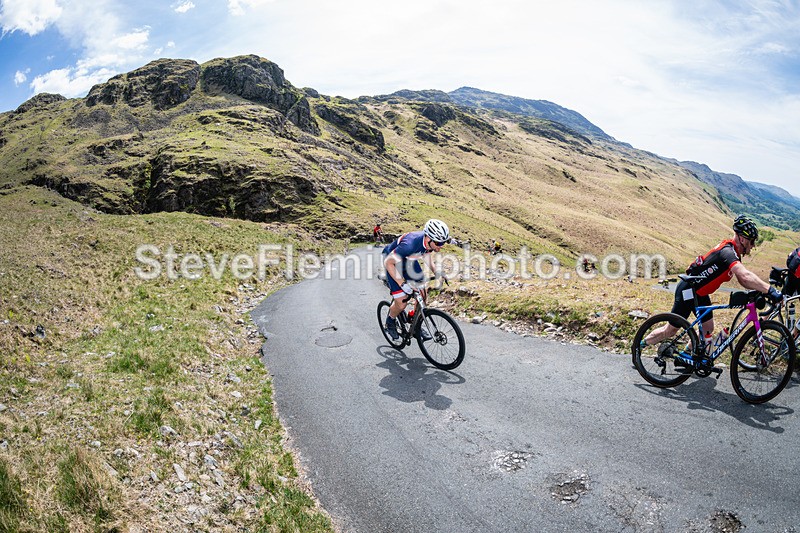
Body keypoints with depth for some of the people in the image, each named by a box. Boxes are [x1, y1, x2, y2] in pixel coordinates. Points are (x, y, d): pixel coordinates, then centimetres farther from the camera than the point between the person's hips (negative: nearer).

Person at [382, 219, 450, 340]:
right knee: (402, 303, -9)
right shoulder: (410, 244, -42)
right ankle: (390, 321, 22)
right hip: (393, 262, -6)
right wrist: (402, 283, -34)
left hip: (409, 260, 6)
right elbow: (388, 262, -31)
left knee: (422, 295, -1)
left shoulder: (431, 241, -21)